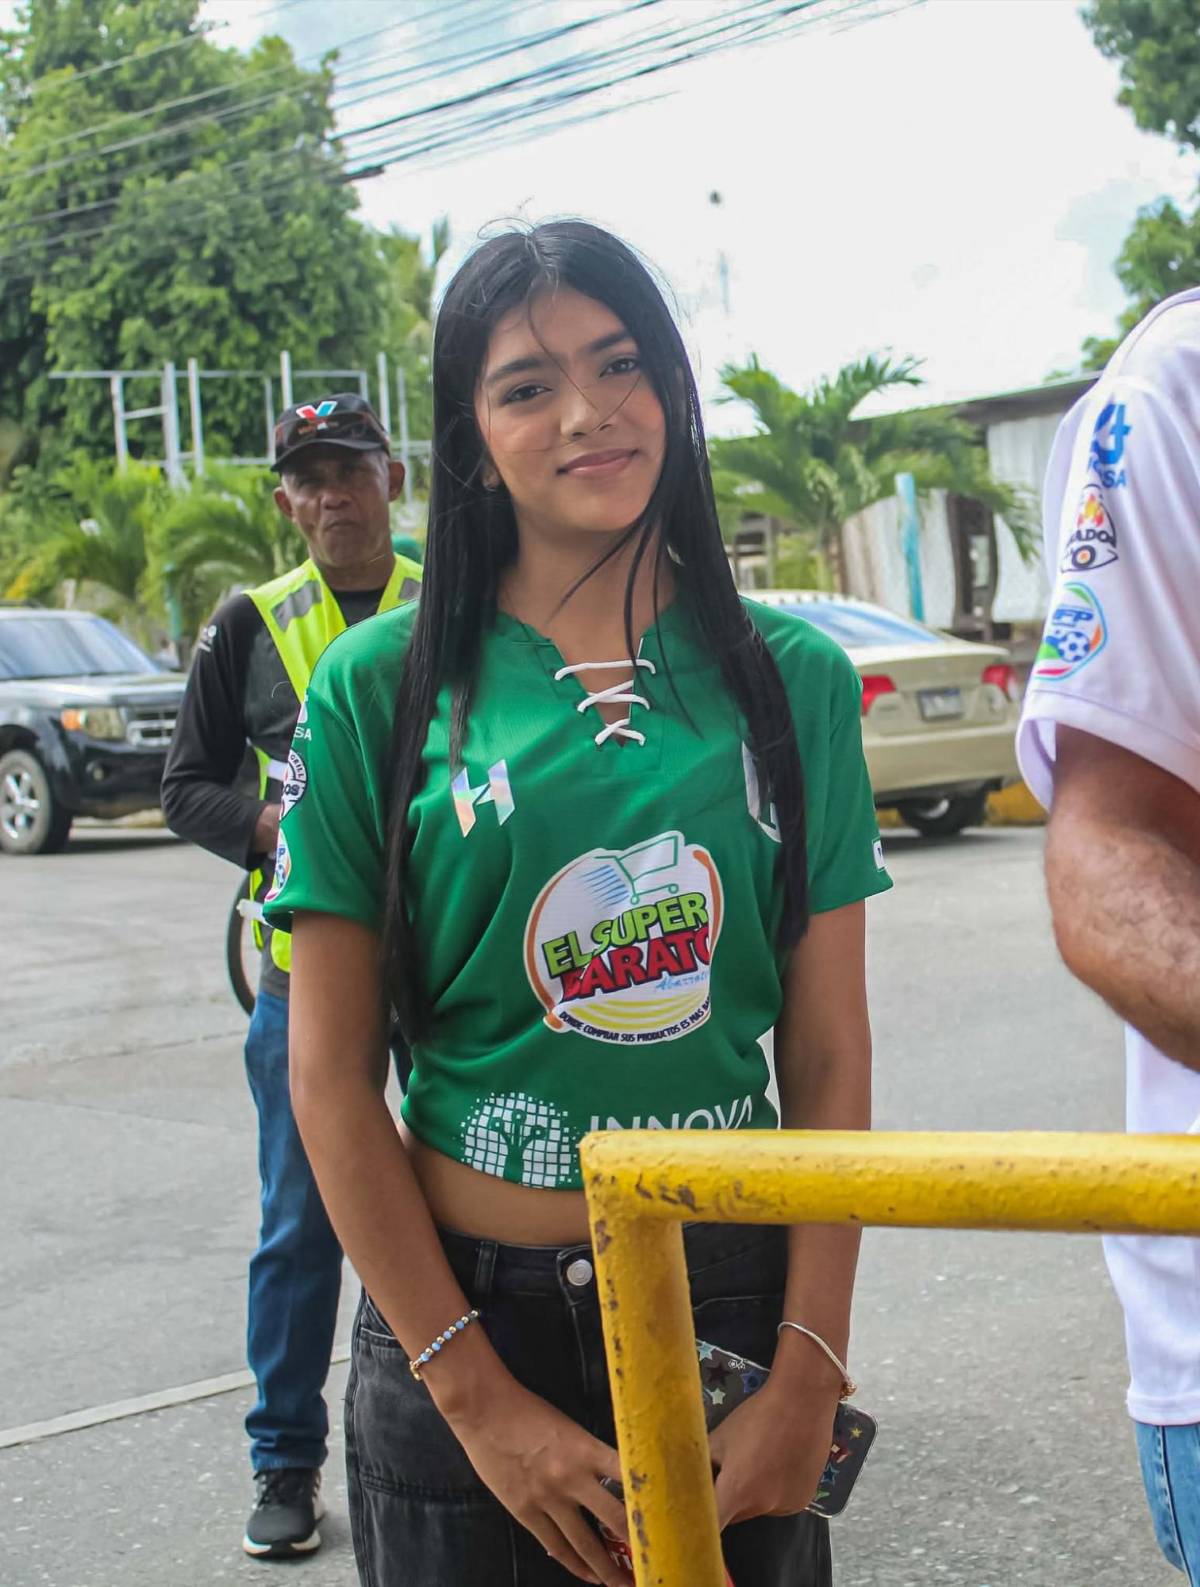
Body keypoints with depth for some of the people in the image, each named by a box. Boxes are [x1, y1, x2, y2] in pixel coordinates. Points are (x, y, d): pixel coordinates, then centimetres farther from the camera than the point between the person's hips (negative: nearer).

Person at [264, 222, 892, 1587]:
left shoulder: (793, 679, 1)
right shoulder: (381, 687, -4)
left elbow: (830, 1060, 0)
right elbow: (331, 1081, -6)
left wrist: (809, 1373, -7)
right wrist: (479, 1398, -10)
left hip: (733, 1305, 2)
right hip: (466, 1313, -1)